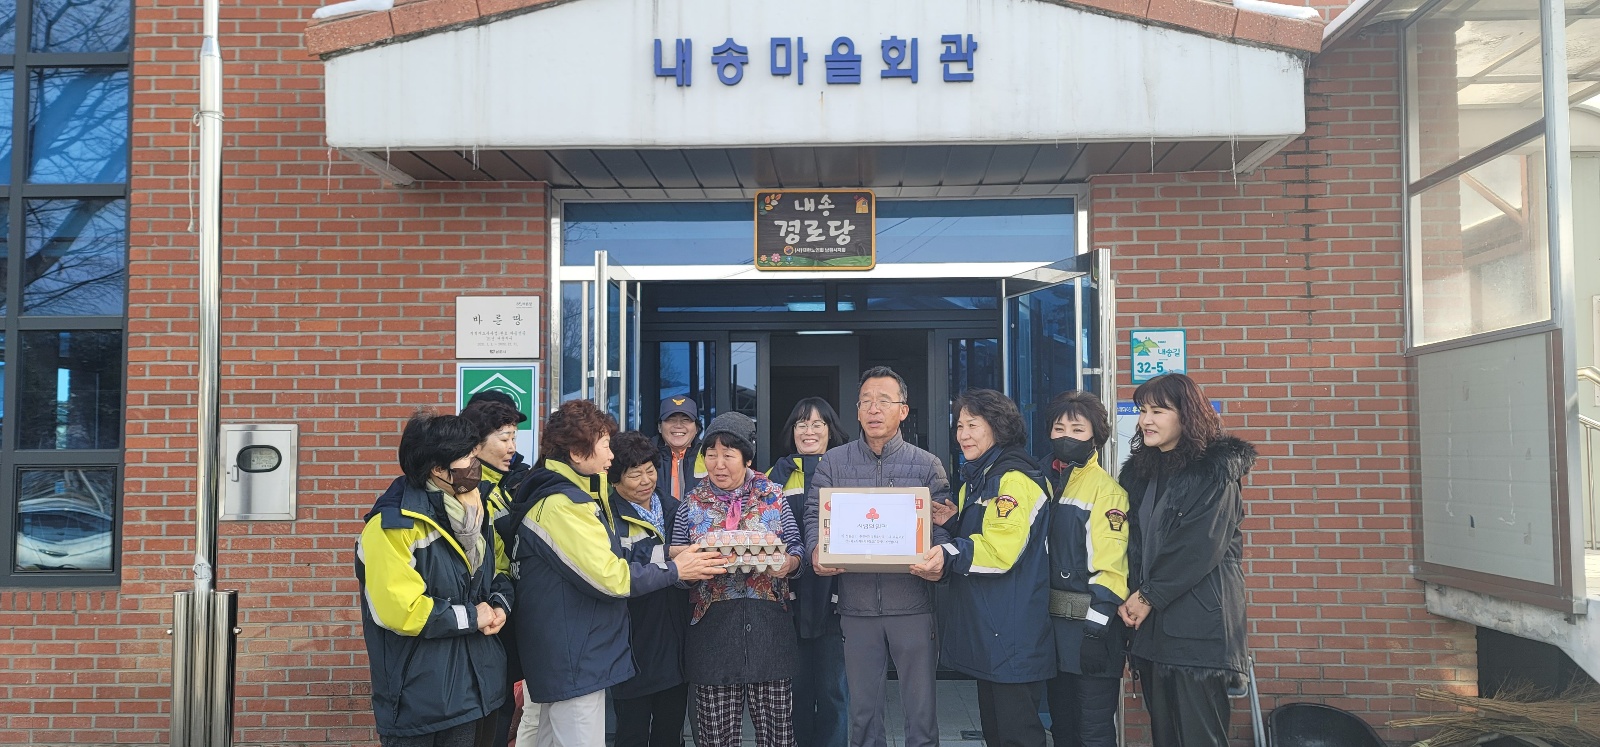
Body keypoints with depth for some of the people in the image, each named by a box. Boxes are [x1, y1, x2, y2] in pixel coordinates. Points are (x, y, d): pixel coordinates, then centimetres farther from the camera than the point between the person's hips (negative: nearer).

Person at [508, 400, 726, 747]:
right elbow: (610, 577, -21)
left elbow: (601, 563, 14)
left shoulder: (569, 495, 15)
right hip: (575, 660, -11)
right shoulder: (561, 504, -20)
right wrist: (674, 570, -9)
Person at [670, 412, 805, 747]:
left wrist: (785, 564, -14)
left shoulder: (774, 496, 6)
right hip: (713, 623, 0)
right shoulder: (692, 502, 7)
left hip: (768, 622, 0)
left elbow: (796, 553, 8)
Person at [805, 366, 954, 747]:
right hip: (857, 604, 1)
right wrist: (816, 551, -21)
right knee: (863, 706, 13)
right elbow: (815, 516, 0)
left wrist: (938, 557, -24)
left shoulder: (927, 465, 3)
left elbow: (942, 526, -3)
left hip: (912, 604, -1)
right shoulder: (833, 463, 6)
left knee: (921, 706, 6)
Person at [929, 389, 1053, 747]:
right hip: (984, 632, 10)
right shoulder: (976, 480, 17)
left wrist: (950, 553, -31)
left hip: (1011, 634, -10)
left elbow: (1002, 549, -23)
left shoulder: (1015, 479, -14)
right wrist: (952, 522, 7)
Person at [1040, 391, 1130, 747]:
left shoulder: (1107, 490, -11)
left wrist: (1096, 630, -21)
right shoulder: (1044, 484, 11)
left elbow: (1110, 567, -17)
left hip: (1090, 625, -7)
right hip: (1051, 621, 7)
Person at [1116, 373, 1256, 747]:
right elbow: (1133, 541, 12)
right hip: (1151, 621, 7)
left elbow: (1201, 547, -14)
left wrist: (1150, 596, -11)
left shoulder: (1216, 470, -6)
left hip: (1198, 621, -6)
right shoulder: (1138, 470, 15)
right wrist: (1129, 597, -3)